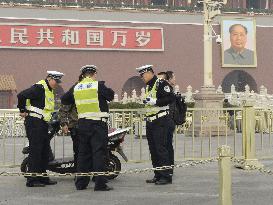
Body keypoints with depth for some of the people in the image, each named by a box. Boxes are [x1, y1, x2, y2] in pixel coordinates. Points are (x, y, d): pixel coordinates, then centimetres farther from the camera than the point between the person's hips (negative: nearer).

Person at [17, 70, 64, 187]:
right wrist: (23, 110, -13)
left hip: (43, 124, 10)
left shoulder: (50, 91, 18)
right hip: (34, 122, -10)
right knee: (35, 151, -10)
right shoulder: (39, 88, -14)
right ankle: (31, 180, -8)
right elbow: (21, 95, -22)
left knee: (45, 150, 12)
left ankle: (43, 177, 19)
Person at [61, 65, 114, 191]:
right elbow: (111, 96, 1)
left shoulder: (76, 88, 7)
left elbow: (64, 100, 16)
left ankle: (81, 183, 15)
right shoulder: (98, 85, -9)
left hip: (82, 123, 5)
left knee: (83, 152, 12)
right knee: (99, 153, -4)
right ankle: (100, 184, -8)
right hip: (98, 123, -5)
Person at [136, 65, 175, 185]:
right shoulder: (148, 86, 20)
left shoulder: (161, 84, -10)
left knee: (161, 148, -11)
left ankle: (166, 176, -8)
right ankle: (158, 175, 16)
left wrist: (155, 102, -22)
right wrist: (147, 102, 13)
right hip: (150, 122, 10)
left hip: (160, 121, -10)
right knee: (153, 149, 10)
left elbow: (171, 98, -20)